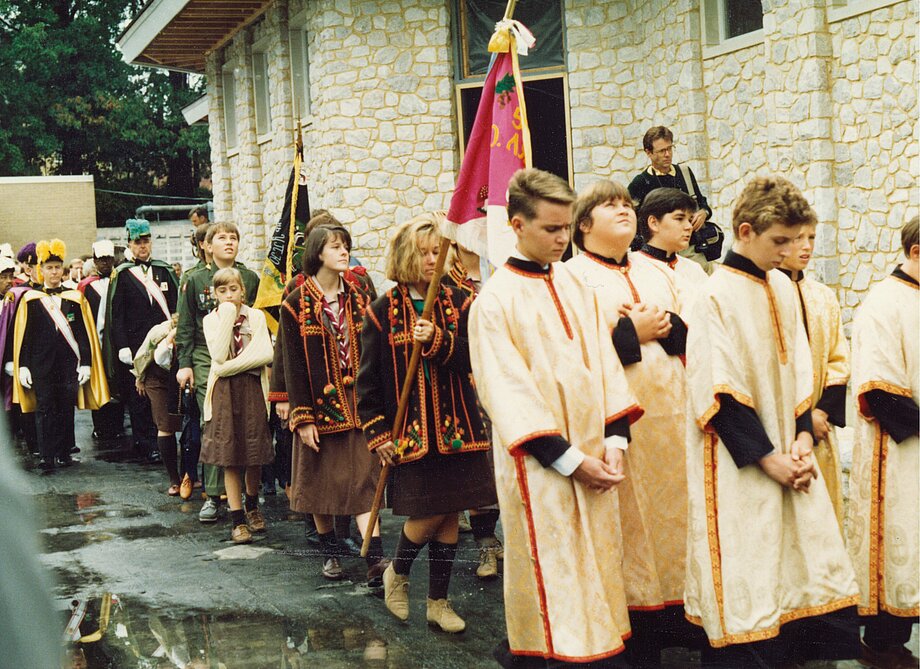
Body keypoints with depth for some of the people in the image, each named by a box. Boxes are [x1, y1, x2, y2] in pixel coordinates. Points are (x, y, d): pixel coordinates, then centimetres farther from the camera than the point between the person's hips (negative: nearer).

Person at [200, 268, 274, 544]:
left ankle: (252, 507, 28)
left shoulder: (256, 316, 5)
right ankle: (237, 519, 3)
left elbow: (265, 354, -8)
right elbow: (219, 355, -13)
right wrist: (227, 317, -13)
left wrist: (231, 366, -12)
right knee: (230, 458, -2)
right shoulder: (211, 320, 3)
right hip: (224, 392, -1)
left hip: (252, 389, 1)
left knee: (255, 454, 5)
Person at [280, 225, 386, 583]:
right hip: (319, 403, -2)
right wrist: (302, 417, -10)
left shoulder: (358, 298, 7)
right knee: (320, 479, 7)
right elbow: (293, 364, -6)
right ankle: (329, 552, 23)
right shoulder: (296, 304, -4)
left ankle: (375, 559, -11)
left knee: (364, 479, -5)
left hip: (357, 402, 2)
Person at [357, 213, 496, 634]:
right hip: (411, 431, -3)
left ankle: (438, 602, 19)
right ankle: (397, 572, 25)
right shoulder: (383, 312, -1)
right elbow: (368, 380, 1)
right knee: (428, 515, -5)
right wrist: (377, 433, -4)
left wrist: (438, 341, -24)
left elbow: (471, 357, -8)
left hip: (455, 427, 3)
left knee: (449, 516, 5)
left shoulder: (456, 304, 5)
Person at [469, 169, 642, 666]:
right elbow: (507, 390, -12)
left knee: (594, 565, 9)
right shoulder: (495, 300, -8)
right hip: (539, 466, -5)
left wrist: (614, 440, -5)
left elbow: (605, 365, 9)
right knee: (550, 576, -1)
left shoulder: (576, 287, 10)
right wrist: (569, 459, -15)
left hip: (591, 455, 6)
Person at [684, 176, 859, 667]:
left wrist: (802, 437, -3)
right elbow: (718, 392, -16)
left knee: (813, 566, 8)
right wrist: (768, 458, -16)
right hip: (740, 464, -7)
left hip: (787, 454, 7)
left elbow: (799, 369, 11)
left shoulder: (782, 288, 8)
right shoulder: (717, 296, -13)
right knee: (747, 580, -3)